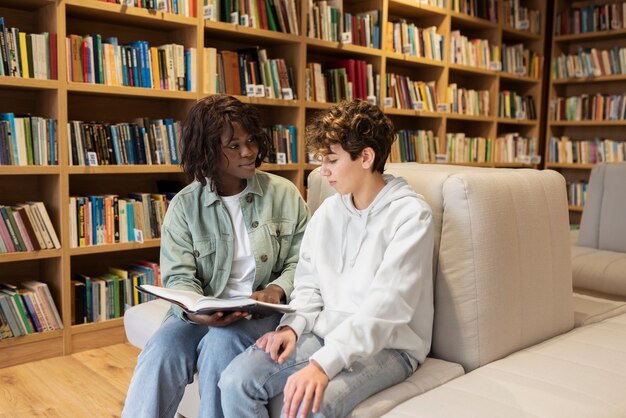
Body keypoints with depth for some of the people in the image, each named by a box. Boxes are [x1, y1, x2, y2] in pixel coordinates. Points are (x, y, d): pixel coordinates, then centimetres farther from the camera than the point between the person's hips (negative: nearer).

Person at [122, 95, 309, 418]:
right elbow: (179, 276, -2)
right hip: (203, 311, 1)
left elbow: (301, 261, 4)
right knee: (160, 352, -27)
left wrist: (277, 289, -16)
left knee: (221, 344, -31)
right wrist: (196, 311, -23)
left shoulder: (284, 194, 3)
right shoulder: (185, 204, 3)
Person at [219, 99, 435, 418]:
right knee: (235, 380, -14)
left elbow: (385, 306, -22)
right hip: (326, 333, 6)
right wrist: (293, 326, -6)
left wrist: (323, 363, -30)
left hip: (386, 346, -6)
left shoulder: (410, 214, -13)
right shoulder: (329, 210, 9)